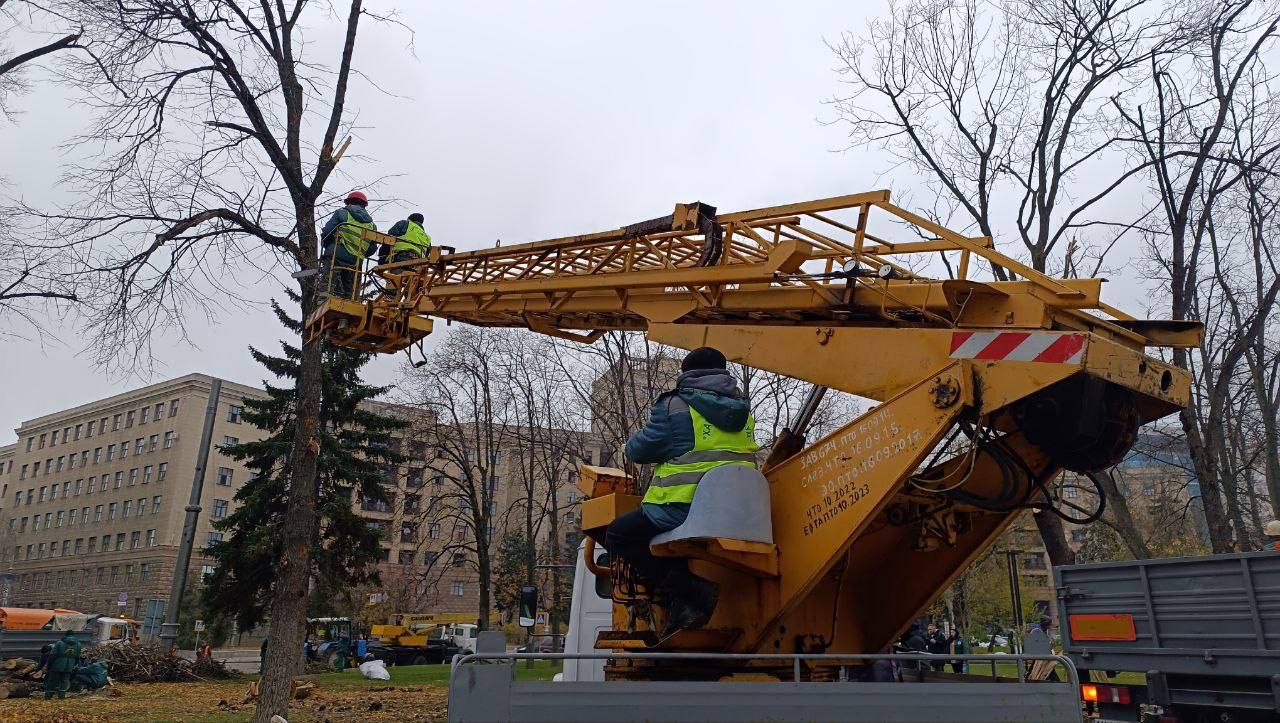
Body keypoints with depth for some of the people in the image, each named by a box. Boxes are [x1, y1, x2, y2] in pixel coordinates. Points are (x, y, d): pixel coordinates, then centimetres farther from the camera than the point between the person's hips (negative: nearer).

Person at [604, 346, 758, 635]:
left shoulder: (676, 407, -6)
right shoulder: (744, 413, 15)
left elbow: (638, 451, 1)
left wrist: (637, 438, 25)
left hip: (685, 511, -8)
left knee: (618, 536, 6)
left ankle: (687, 593, -11)